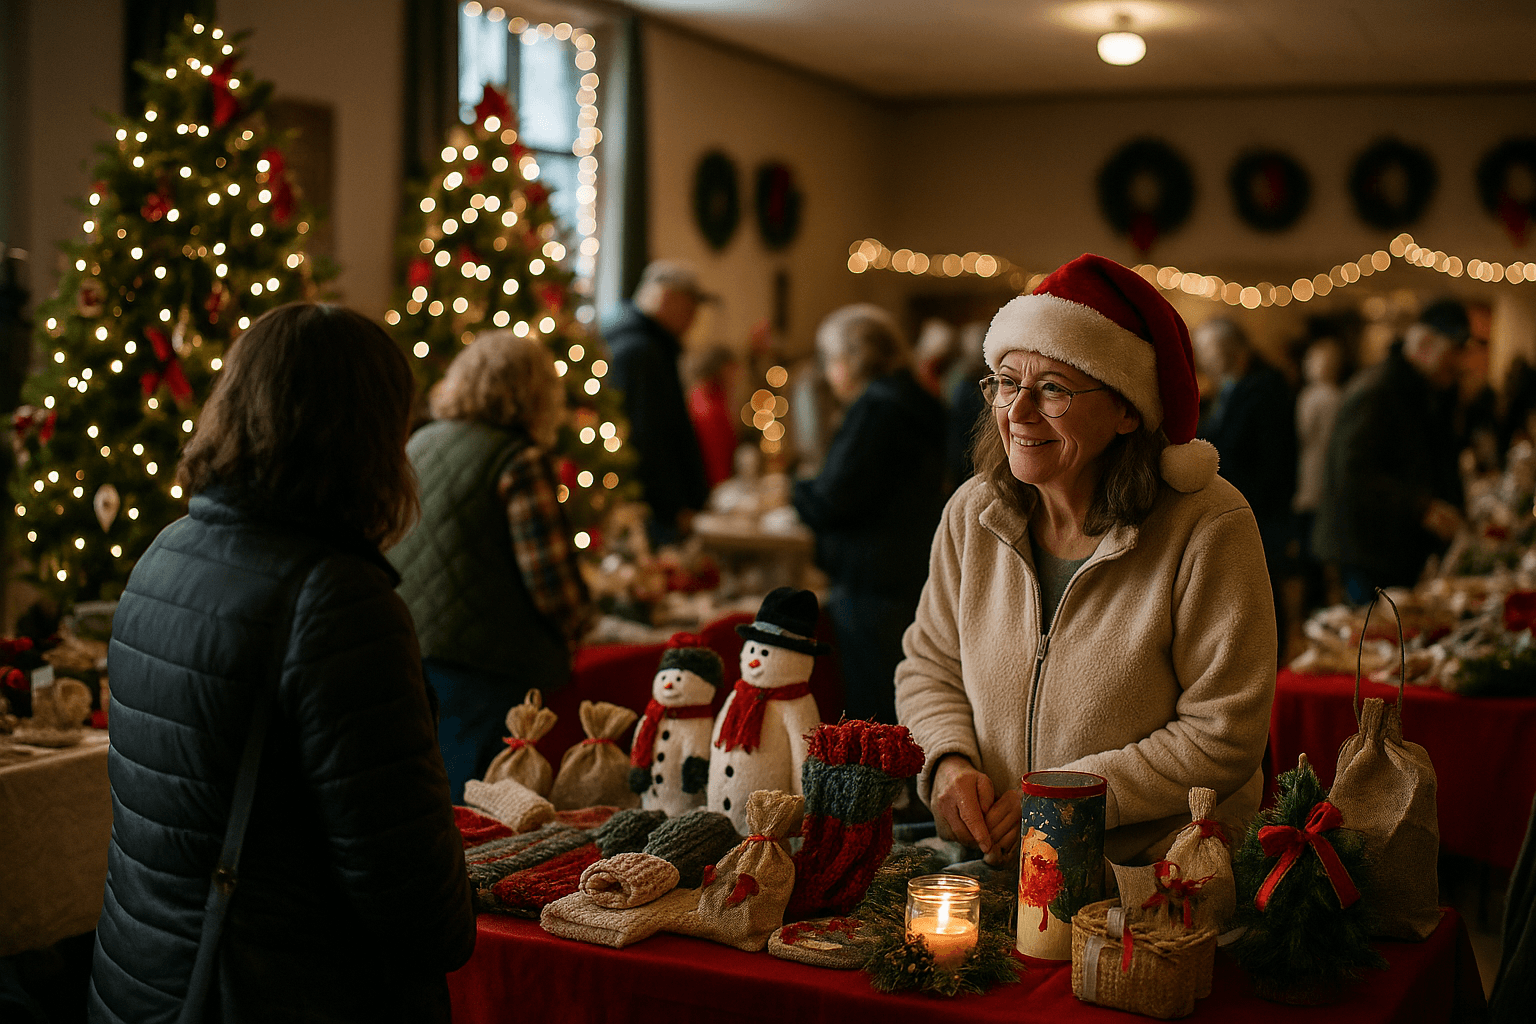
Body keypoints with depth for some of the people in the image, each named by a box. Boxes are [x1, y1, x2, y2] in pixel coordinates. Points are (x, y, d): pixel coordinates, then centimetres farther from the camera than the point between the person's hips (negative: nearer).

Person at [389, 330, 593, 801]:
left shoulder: (418, 444, 12)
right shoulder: (520, 461, -12)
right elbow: (548, 575, -15)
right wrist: (574, 625, 6)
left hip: (400, 651, 7)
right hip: (480, 663, -7)